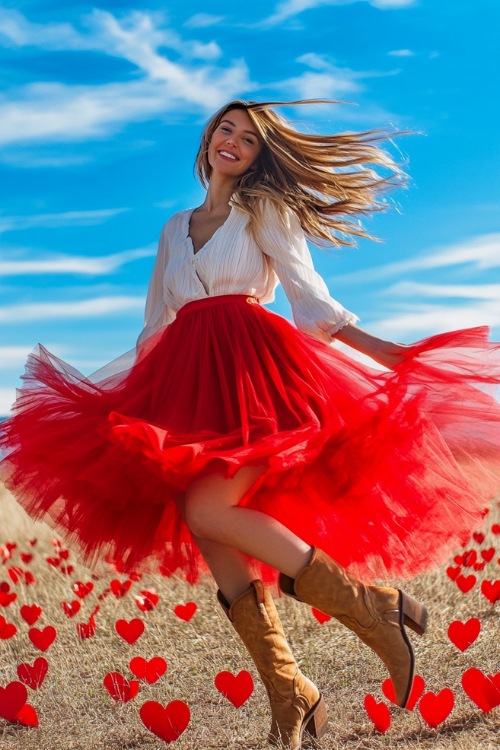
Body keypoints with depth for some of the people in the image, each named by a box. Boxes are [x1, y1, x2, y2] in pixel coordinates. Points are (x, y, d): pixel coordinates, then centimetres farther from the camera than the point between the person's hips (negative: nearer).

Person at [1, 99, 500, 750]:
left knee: (206, 512, -26)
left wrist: (377, 348, -14)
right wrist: (108, 394, 25)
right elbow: (155, 325, 27)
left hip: (251, 371, -6)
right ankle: (289, 697, 2)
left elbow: (308, 294, -1)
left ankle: (372, 604, -16)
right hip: (186, 379, 6)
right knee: (207, 535, -5)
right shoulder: (176, 227, 25)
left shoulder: (265, 209, 9)